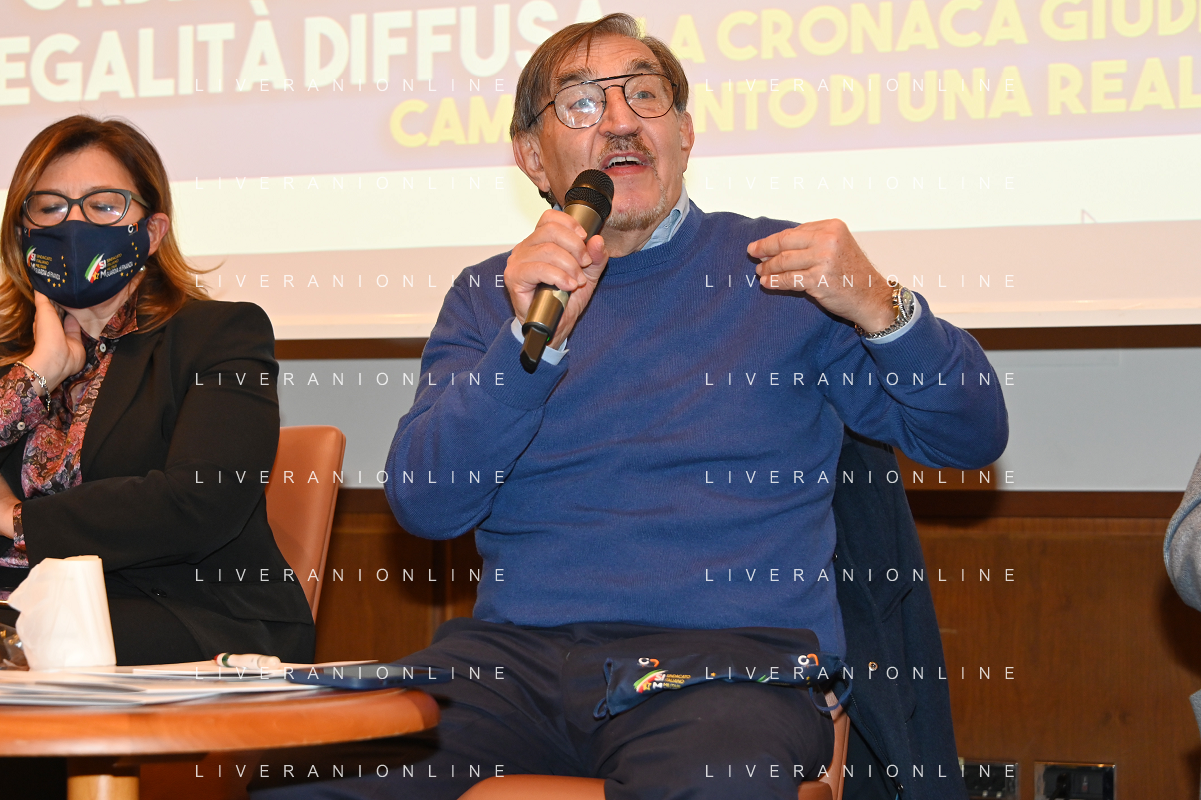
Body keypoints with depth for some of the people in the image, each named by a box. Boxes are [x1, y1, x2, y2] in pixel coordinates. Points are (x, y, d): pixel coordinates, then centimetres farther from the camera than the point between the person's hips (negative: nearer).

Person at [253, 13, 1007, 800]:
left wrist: (878, 308, -11)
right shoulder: (488, 297, 19)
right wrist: (530, 340, -10)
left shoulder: (778, 267, 13)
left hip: (732, 651, -2)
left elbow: (973, 437, 8)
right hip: (515, 651, 3)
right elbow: (424, 505, 3)